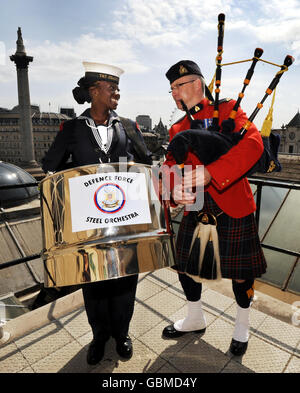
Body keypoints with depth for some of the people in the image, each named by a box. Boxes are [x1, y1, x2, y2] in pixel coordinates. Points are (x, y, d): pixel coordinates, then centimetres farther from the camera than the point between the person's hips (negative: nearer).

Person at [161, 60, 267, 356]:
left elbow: (253, 144, -21)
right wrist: (174, 188, -23)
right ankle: (195, 319, 40)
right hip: (194, 208, 5)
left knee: (240, 270, 10)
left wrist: (210, 173, -34)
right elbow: (170, 165, 1)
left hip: (233, 206, -4)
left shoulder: (227, 110, -4)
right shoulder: (177, 129, 11)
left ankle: (241, 327, 39)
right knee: (184, 263, 13)